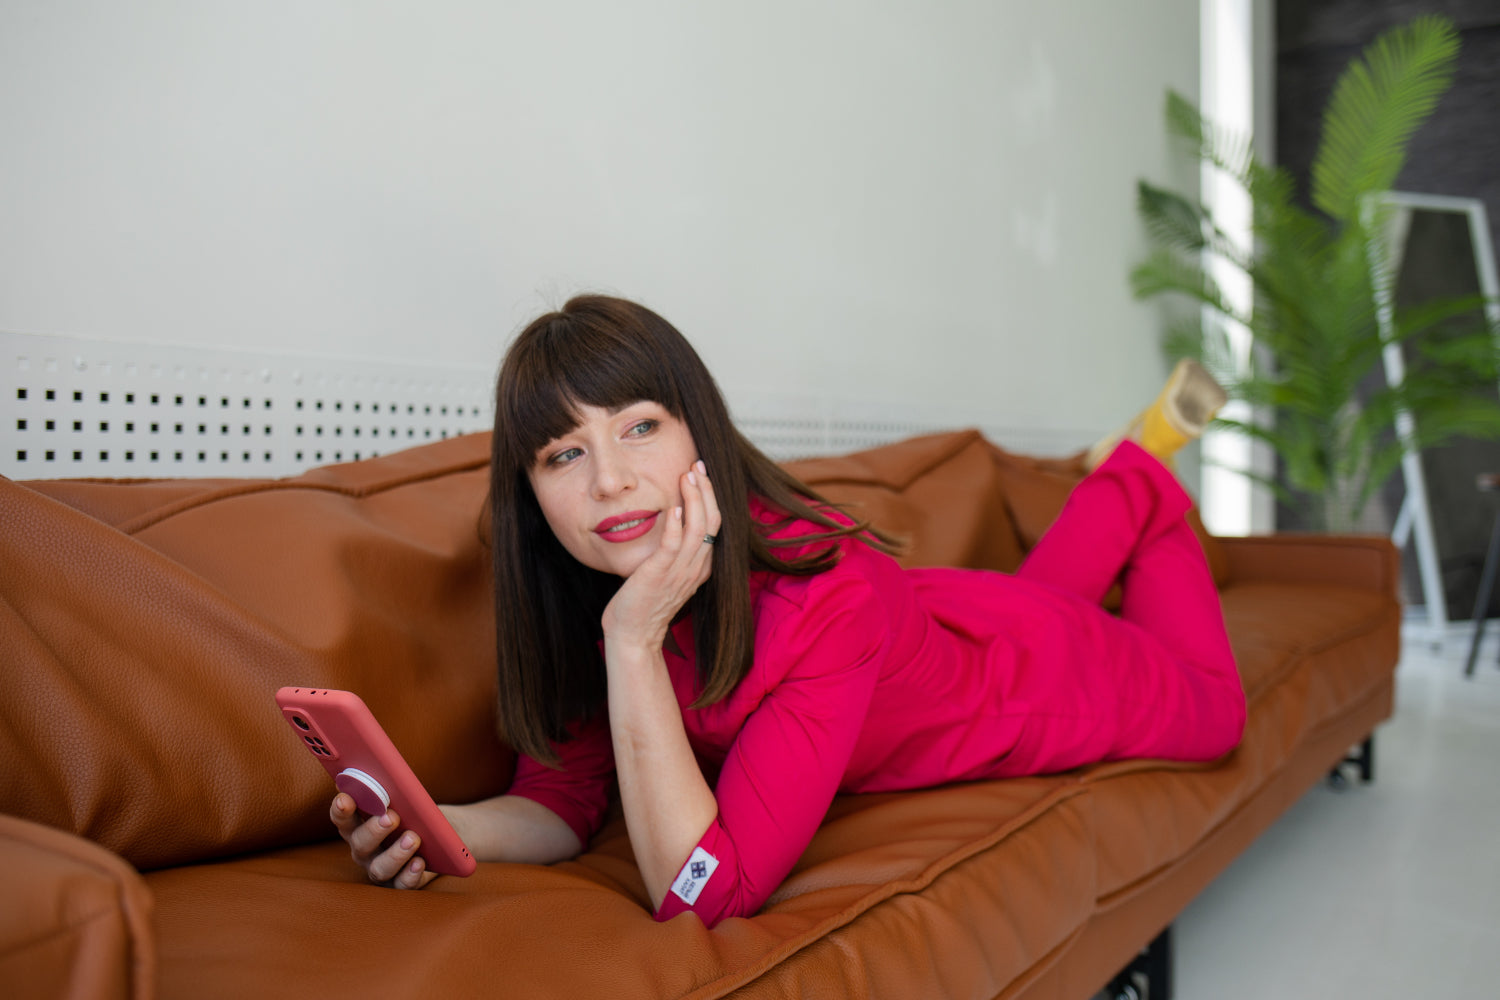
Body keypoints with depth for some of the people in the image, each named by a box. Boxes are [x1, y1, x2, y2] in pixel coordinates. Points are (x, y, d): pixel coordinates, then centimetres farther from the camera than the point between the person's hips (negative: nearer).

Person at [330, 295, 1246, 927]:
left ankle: (1146, 483, 45)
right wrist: (445, 829, -41)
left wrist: (634, 641, -54)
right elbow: (563, 799, -20)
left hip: (1037, 675, -4)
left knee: (1209, 707, 30)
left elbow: (705, 891, -47)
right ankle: (1122, 492, 56)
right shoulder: (576, 586, -29)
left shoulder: (826, 589, -46)